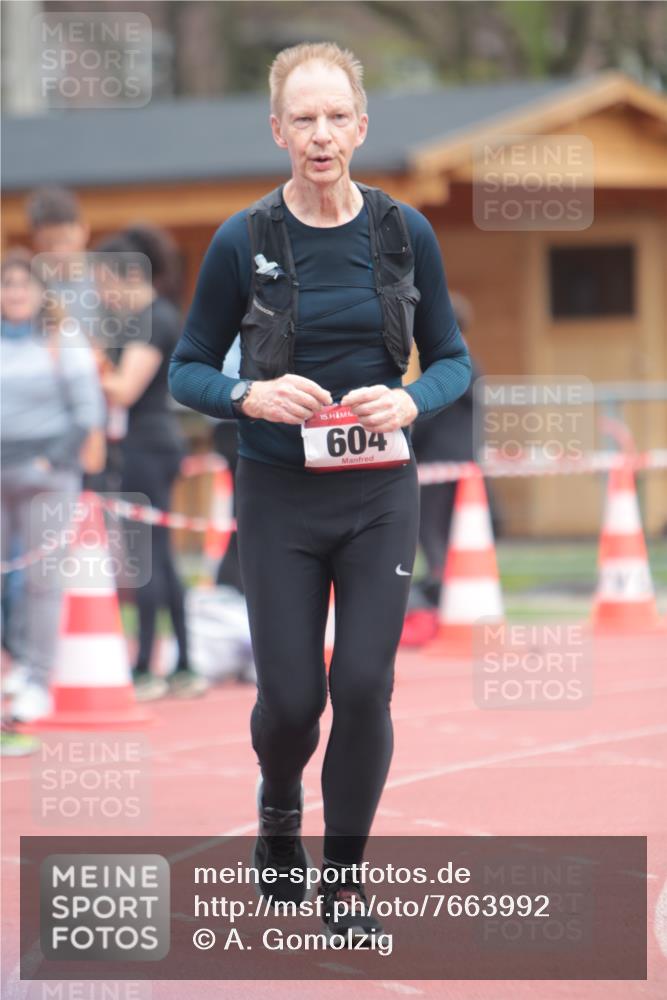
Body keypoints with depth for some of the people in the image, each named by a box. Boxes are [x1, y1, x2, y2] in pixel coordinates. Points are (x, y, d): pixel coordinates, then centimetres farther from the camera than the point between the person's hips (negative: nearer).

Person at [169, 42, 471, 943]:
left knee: (364, 686, -6)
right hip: (280, 497, -1)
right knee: (289, 695, 1)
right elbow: (188, 370, 1)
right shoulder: (243, 242, -7)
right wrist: (250, 395, -18)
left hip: (380, 495, 1)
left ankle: (345, 872, 13)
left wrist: (412, 402, -14)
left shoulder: (404, 234, -2)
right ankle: (278, 812, 36)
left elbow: (452, 359, 7)